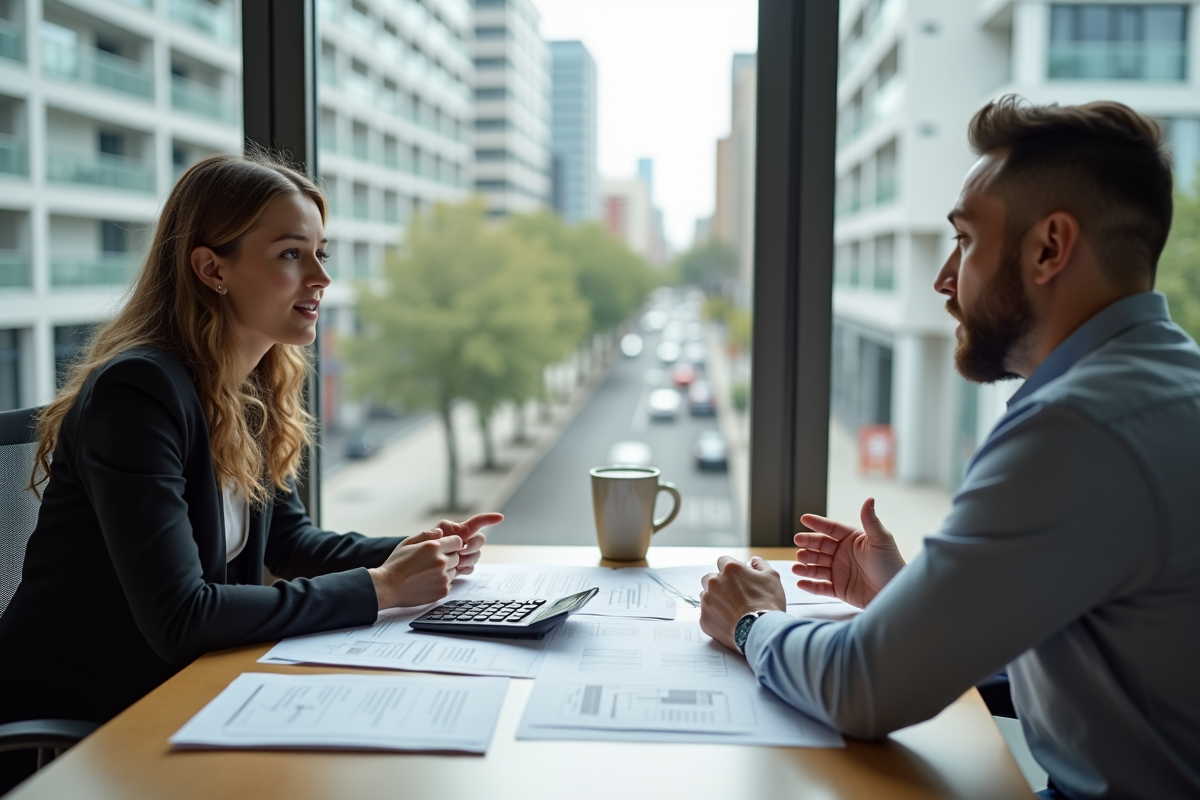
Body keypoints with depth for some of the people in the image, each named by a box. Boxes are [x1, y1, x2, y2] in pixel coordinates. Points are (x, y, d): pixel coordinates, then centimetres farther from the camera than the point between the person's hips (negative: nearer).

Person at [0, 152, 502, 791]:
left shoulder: (255, 390, 2)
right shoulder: (138, 391, -23)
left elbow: (286, 537, 13)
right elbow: (178, 618, -29)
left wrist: (409, 555, -4)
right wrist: (379, 588, -25)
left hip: (171, 692, 7)